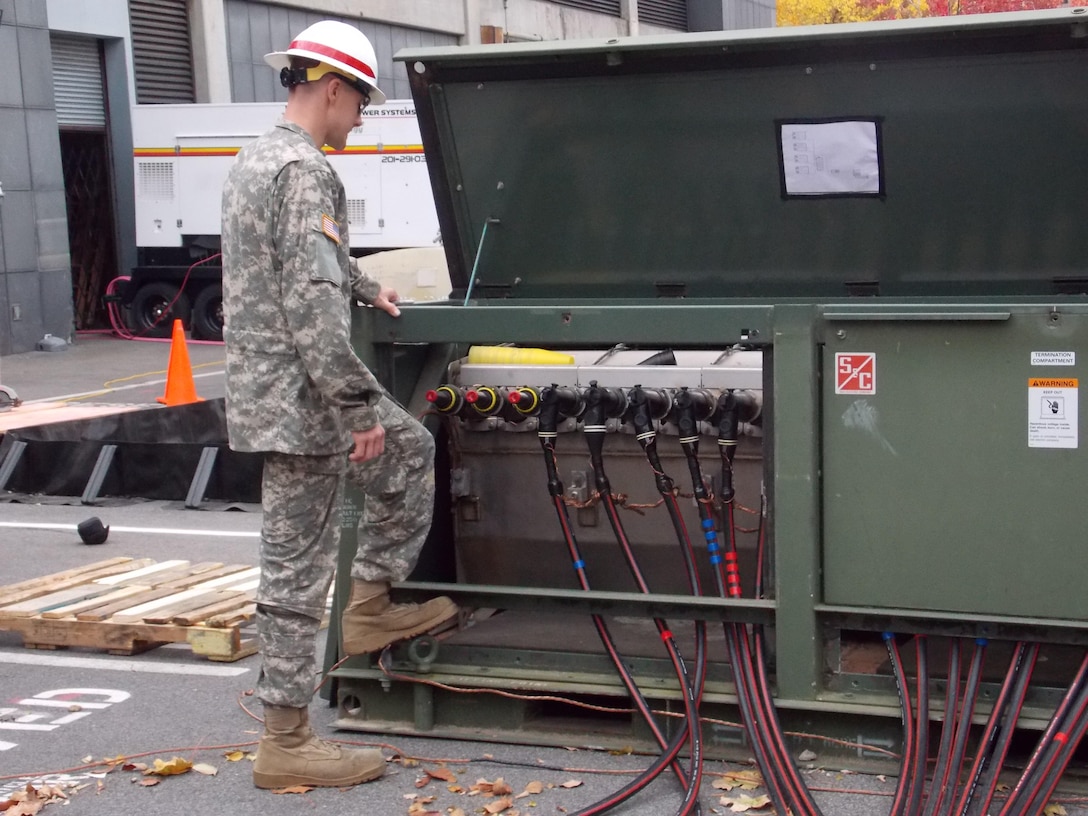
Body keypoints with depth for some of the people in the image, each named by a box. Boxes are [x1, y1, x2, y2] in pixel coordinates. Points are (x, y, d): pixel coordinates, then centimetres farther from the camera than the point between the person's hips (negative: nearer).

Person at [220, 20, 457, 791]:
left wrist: (364, 287, 35)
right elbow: (311, 307, -27)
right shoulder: (307, 172, -19)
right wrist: (361, 407, -23)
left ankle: (371, 606, 29)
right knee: (299, 566, -2)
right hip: (300, 398, -10)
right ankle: (287, 741, 8)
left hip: (267, 390, 10)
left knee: (411, 448, 26)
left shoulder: (253, 161, 14)